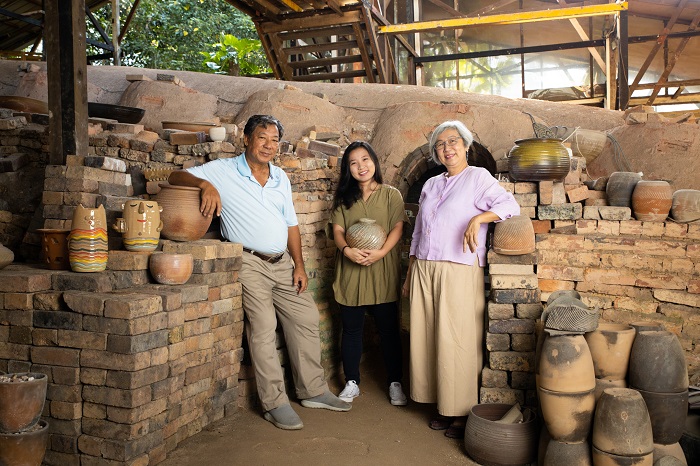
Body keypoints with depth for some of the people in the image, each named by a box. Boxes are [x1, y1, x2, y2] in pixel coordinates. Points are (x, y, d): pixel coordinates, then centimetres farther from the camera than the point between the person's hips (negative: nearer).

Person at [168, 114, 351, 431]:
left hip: (282, 263, 6)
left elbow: (291, 224, 14)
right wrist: (205, 183, -28)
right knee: (263, 329, -9)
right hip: (250, 263, -6)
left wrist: (299, 265, 7)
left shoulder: (281, 178, 12)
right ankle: (275, 404, 4)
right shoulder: (223, 171, -3)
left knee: (306, 319, 7)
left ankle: (314, 391, 22)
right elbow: (176, 177, -7)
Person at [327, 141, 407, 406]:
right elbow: (337, 229, 2)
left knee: (388, 329, 4)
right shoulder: (343, 197, 12)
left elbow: (398, 228, -4)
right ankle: (352, 383, 21)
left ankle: (395, 384, 16)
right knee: (351, 329, 9)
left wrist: (381, 252, -21)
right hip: (350, 271, 2)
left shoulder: (391, 195, 5)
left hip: (383, 271, -2)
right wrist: (347, 250, -19)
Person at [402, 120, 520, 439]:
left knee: (457, 342, -3)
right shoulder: (431, 185, 18)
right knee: (428, 339, 7)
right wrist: (410, 273, 18)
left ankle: (463, 413, 11)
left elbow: (509, 204, -12)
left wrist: (478, 218, -27)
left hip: (459, 272, -6)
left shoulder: (477, 177, 1)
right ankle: (445, 408, 20)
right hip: (424, 270, 6)